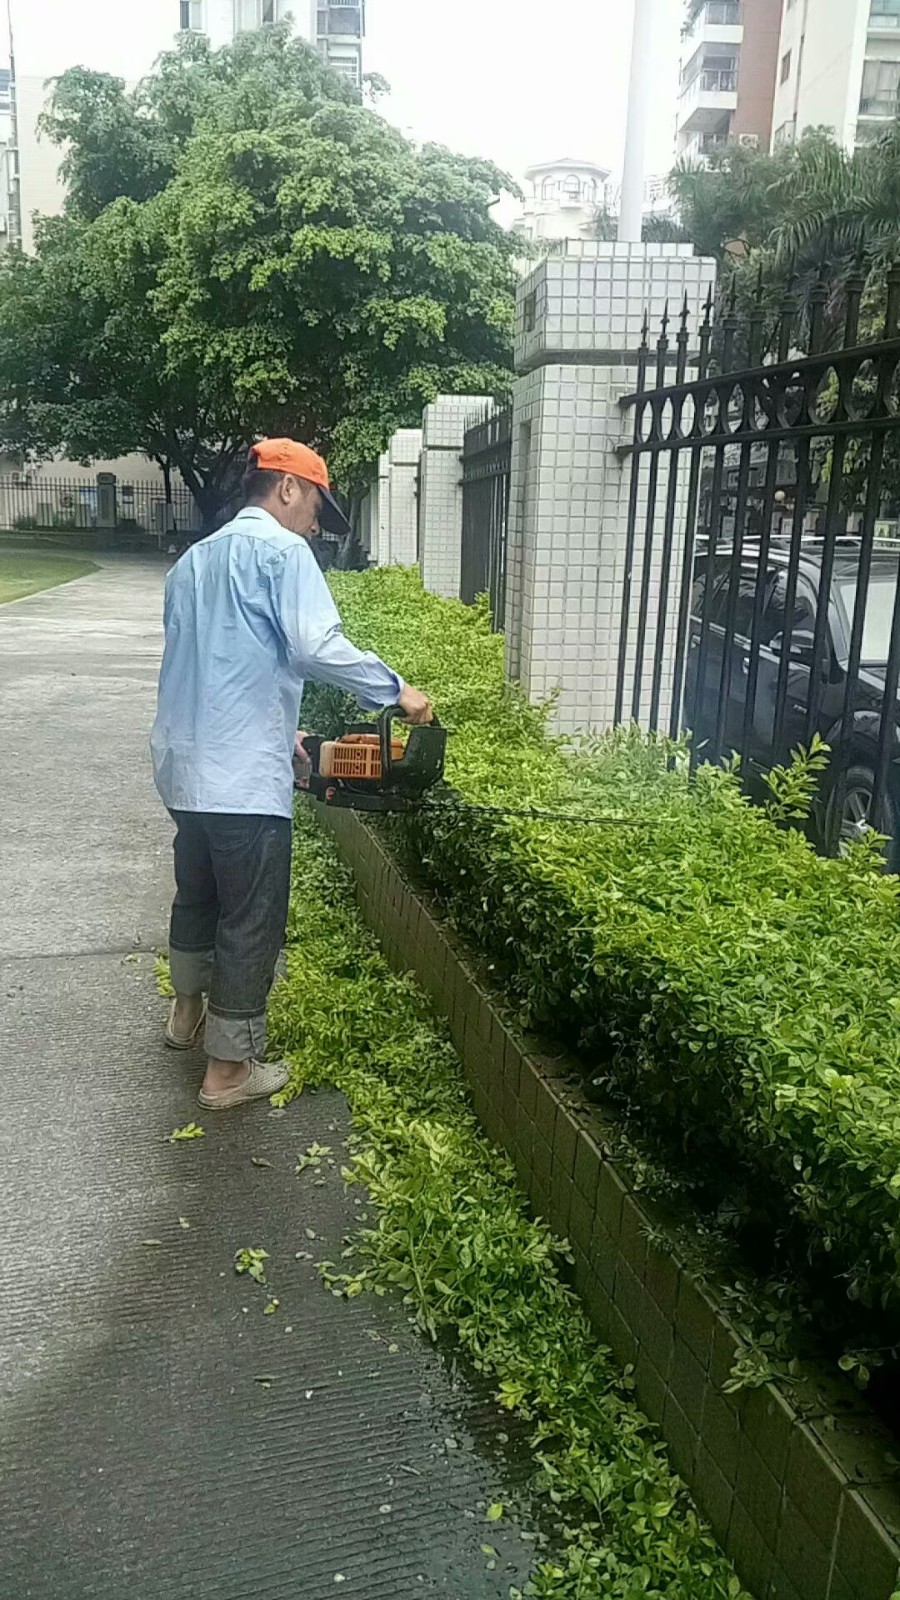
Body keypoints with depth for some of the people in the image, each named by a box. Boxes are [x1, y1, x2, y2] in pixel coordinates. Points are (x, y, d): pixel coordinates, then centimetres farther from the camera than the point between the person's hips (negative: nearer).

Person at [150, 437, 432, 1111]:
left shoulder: (193, 561, 18)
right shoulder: (281, 549, -8)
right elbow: (316, 645, -23)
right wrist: (395, 690, -12)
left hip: (186, 766, 9)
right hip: (244, 777, -9)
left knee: (197, 896, 26)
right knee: (252, 923, 3)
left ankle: (188, 1012, 46)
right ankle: (230, 1069, 14)